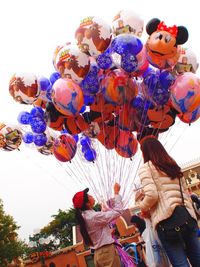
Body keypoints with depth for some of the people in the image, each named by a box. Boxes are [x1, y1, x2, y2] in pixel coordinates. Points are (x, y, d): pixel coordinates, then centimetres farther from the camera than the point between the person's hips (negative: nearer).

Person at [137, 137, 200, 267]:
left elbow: (152, 195, -13)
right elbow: (186, 194, 21)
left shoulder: (145, 168, 1)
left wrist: (143, 208, 5)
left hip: (167, 218, -7)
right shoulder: (174, 166, 22)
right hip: (186, 215, 7)